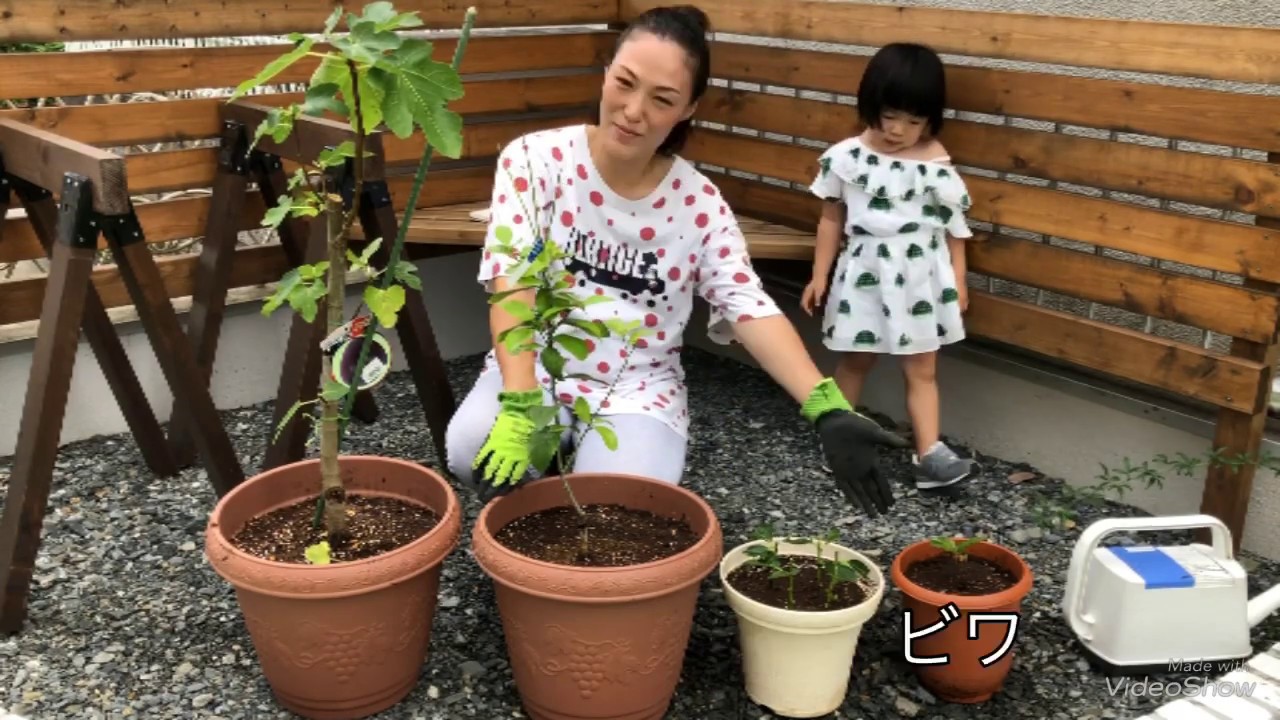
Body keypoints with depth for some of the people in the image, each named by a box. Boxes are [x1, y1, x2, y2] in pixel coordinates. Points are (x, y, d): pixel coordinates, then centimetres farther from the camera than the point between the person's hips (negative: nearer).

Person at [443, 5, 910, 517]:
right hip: (537, 368, 0)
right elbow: (512, 284, -21)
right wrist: (519, 407, -35)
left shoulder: (698, 202, -6)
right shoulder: (534, 159, -10)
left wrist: (828, 411, -27)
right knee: (473, 451, -31)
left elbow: (752, 309, -13)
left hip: (640, 388, 1)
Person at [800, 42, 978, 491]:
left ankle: (929, 454, 5)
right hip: (865, 272, 0)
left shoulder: (937, 165, -6)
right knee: (855, 360, 15)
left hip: (920, 276, 0)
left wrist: (957, 281, 4)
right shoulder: (846, 157, -6)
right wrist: (819, 276, 4)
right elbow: (831, 219, 2)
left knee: (922, 370, 4)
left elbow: (953, 226, 2)